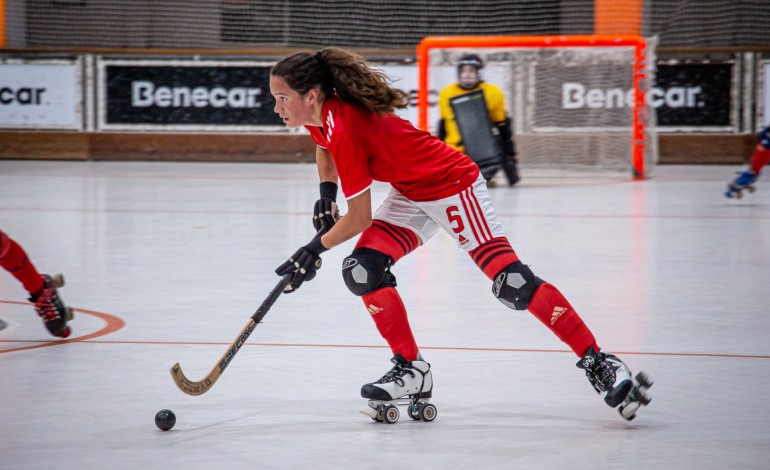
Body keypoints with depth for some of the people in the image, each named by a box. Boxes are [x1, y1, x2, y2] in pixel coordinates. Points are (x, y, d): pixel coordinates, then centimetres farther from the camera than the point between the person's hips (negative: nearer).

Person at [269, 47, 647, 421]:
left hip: (452, 185, -9)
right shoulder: (320, 113, -4)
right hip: (410, 195, 9)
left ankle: (597, 362, -10)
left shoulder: (346, 129, -31)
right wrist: (326, 194, 9)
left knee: (511, 281, -16)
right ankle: (412, 370, 1)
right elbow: (326, 145, 24)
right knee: (361, 270, -9)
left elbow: (359, 219, -23)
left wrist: (314, 249, -9)